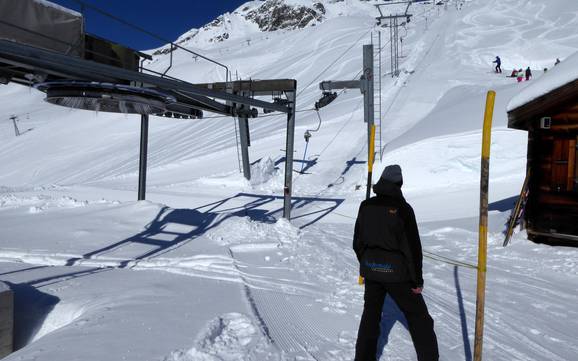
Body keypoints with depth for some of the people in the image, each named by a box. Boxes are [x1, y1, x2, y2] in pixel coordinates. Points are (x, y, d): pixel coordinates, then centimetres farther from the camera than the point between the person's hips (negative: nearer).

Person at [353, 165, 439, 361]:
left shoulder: (366, 206, -2)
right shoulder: (402, 208, -16)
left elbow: (357, 242, 6)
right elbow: (413, 247, -15)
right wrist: (417, 279, -5)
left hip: (371, 271, 4)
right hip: (396, 272, -4)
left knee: (371, 314, 20)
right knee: (418, 316, 13)